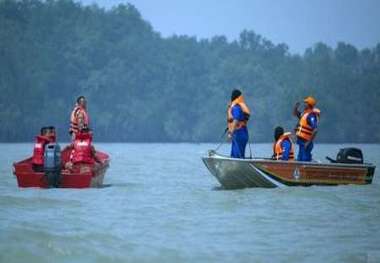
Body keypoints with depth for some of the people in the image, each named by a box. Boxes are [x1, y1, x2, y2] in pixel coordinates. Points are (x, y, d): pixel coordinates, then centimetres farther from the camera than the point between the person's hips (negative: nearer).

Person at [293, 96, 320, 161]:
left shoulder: (311, 115, -18)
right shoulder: (305, 113, 12)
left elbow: (315, 130, -25)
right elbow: (295, 113, 30)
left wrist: (309, 142, -25)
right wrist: (296, 107, 9)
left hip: (305, 142, -10)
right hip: (301, 141, 10)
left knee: (305, 160, -10)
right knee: (299, 160, 15)